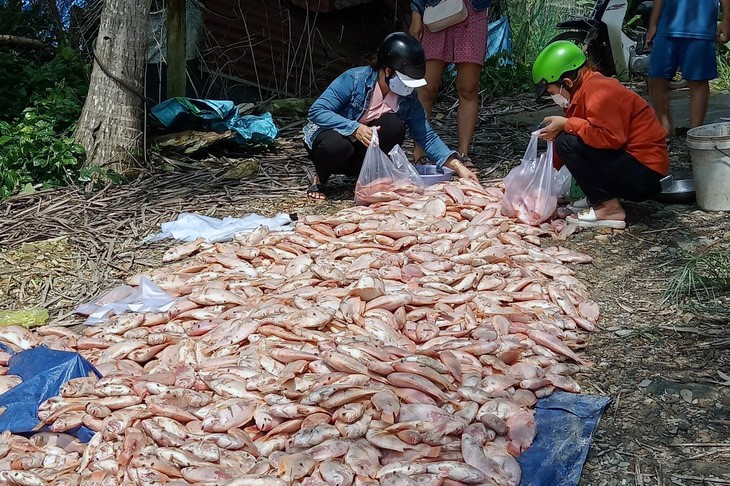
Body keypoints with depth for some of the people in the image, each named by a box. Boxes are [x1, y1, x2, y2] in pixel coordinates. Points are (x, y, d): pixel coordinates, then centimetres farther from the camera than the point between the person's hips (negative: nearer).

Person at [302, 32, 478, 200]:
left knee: (394, 126, -25)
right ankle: (320, 180, -6)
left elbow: (427, 137, -7)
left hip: (362, 156, 3)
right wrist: (355, 128, -38)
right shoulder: (355, 79, -23)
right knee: (338, 145, -40)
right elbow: (316, 111, -26)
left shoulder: (408, 99, -10)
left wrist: (458, 167, -18)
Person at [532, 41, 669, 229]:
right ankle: (598, 197, 10)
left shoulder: (598, 92, -19)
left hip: (644, 174, -10)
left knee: (567, 142, -20)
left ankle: (610, 209, -14)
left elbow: (612, 137, -29)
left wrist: (566, 124, -21)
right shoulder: (585, 88, 11)